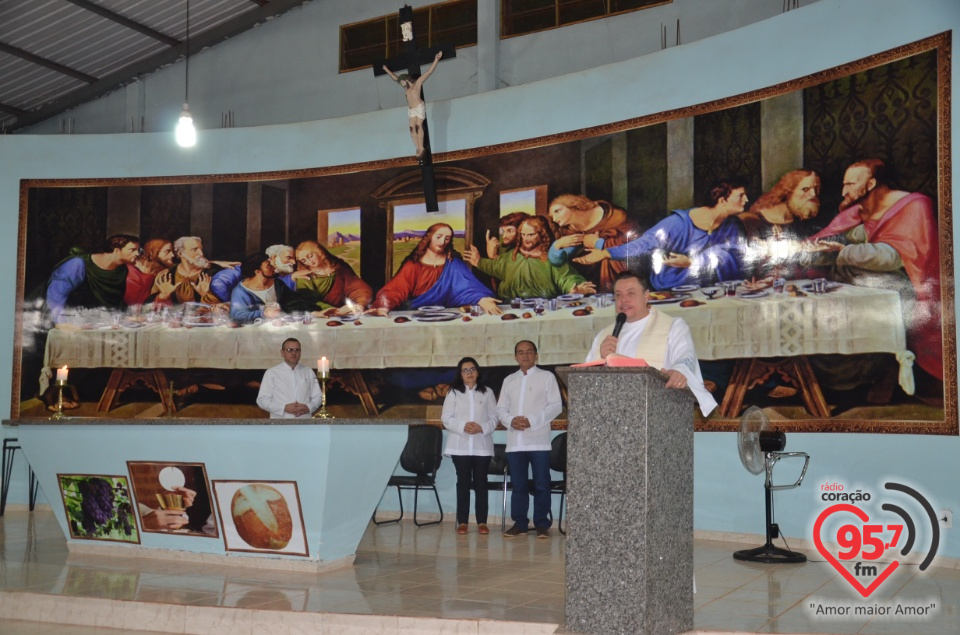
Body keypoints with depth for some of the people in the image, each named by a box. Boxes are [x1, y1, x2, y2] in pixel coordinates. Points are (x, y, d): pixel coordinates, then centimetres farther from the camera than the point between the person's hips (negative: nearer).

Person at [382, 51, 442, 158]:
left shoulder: (417, 83, 1)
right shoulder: (405, 87, 18)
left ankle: (421, 148, -12)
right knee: (412, 128, -5)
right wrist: (387, 70, 40)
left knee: (419, 127, -12)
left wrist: (436, 60, -10)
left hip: (419, 107, -6)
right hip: (411, 109, 6)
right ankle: (418, 148, -8)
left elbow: (429, 72, -3)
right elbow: (395, 78, 32)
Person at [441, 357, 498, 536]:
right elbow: (446, 418, 0)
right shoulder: (453, 393, 5)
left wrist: (482, 428, -14)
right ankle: (462, 521, 6)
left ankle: (482, 522, 5)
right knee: (463, 482, 2)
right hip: (460, 445, 0)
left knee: (480, 483, 2)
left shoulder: (487, 392, 8)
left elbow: (494, 417, 4)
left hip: (482, 445, 0)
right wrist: (462, 426, -16)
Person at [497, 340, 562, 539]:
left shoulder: (547, 377, 5)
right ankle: (520, 523, 12)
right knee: (518, 485, 6)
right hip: (515, 442, 4)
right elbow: (501, 409, 13)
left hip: (538, 441, -3)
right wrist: (511, 420, -9)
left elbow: (555, 406, -3)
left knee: (541, 485, -2)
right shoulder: (509, 380, 17)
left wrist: (532, 420, -14)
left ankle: (542, 524, 4)